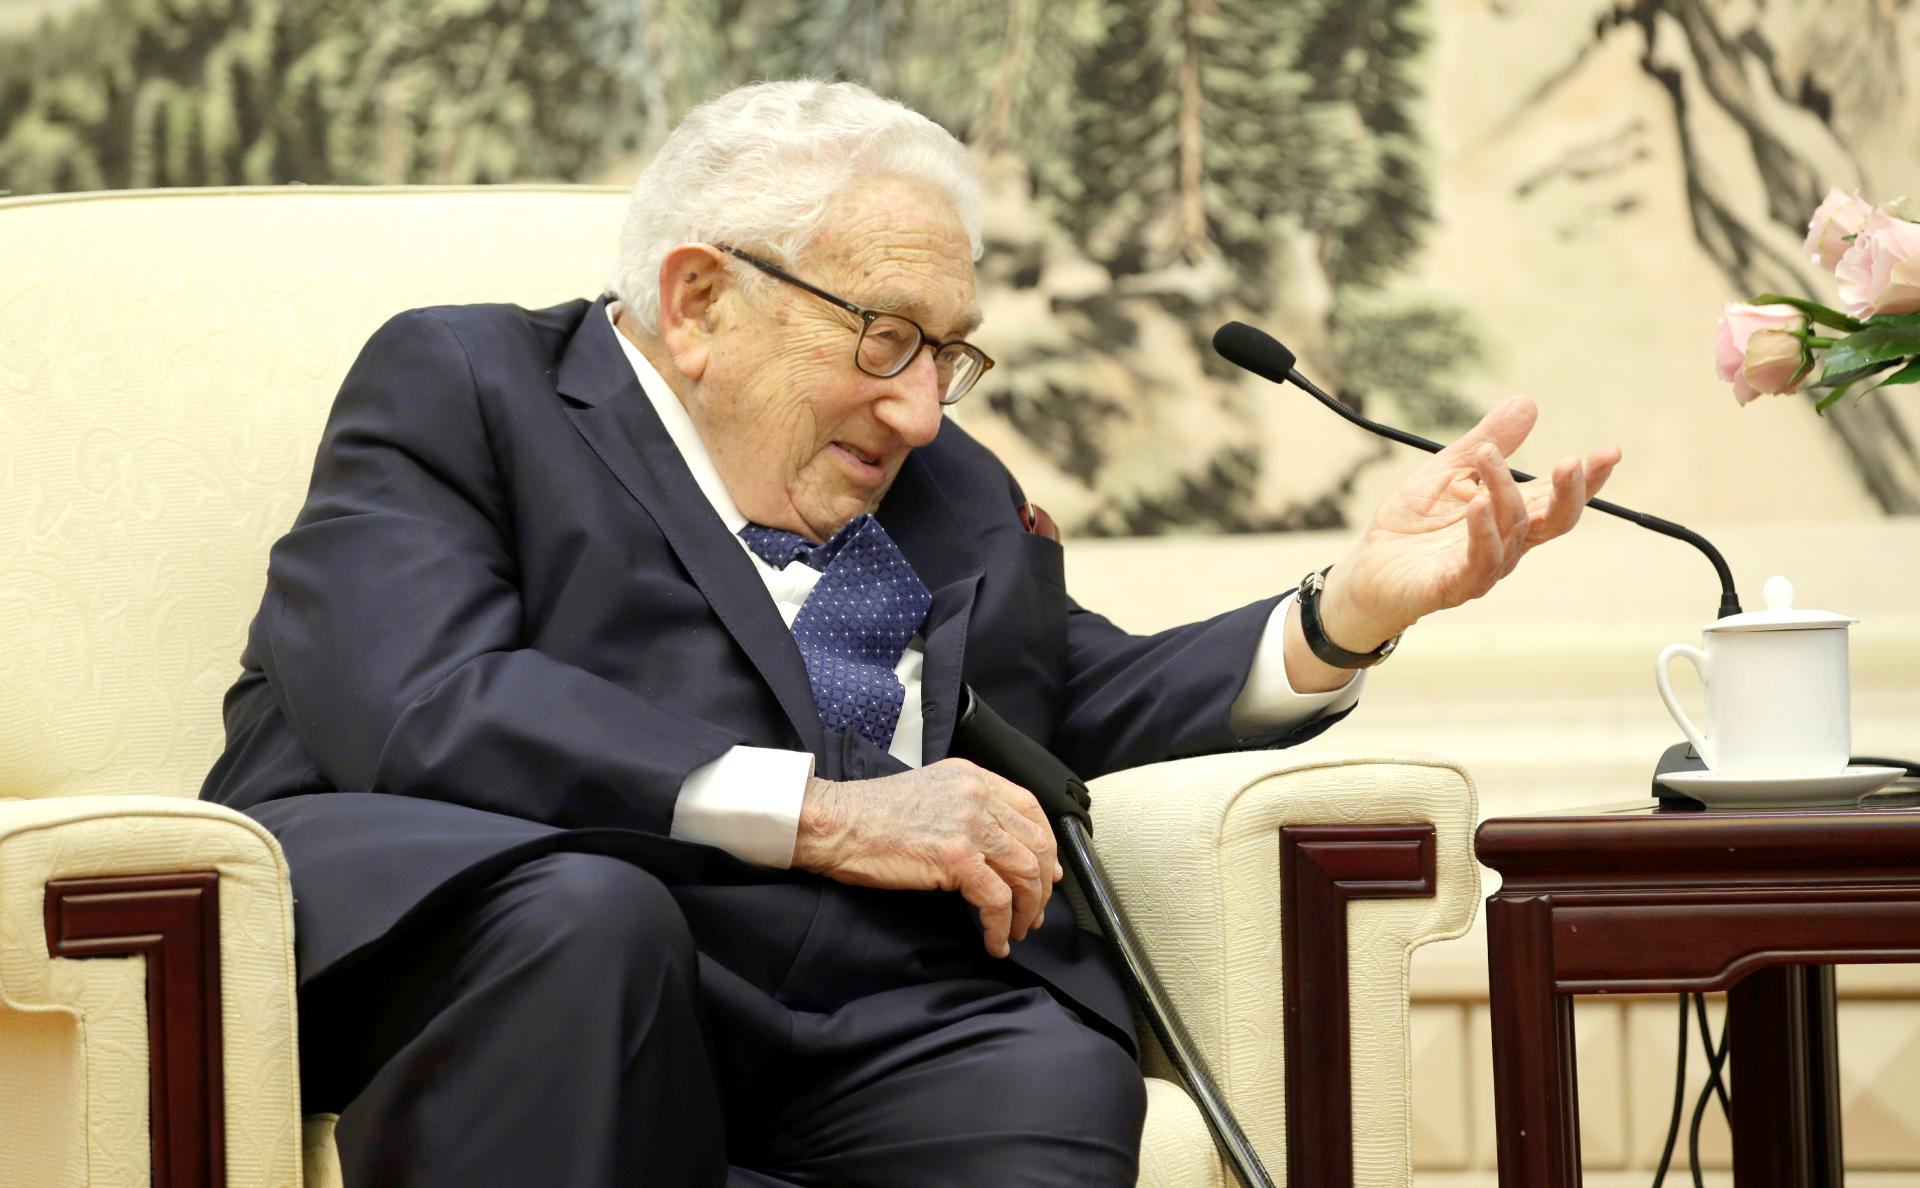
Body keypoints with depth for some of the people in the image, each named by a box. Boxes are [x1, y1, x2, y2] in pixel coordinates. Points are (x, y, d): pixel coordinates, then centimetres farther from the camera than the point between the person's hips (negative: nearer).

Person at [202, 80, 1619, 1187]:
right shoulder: (462, 384, 8)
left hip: (854, 1033, 4)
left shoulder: (946, 490, 28)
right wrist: (816, 813, -11)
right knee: (582, 909, -38)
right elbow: (421, 708, -8)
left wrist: (1363, 604, 11)